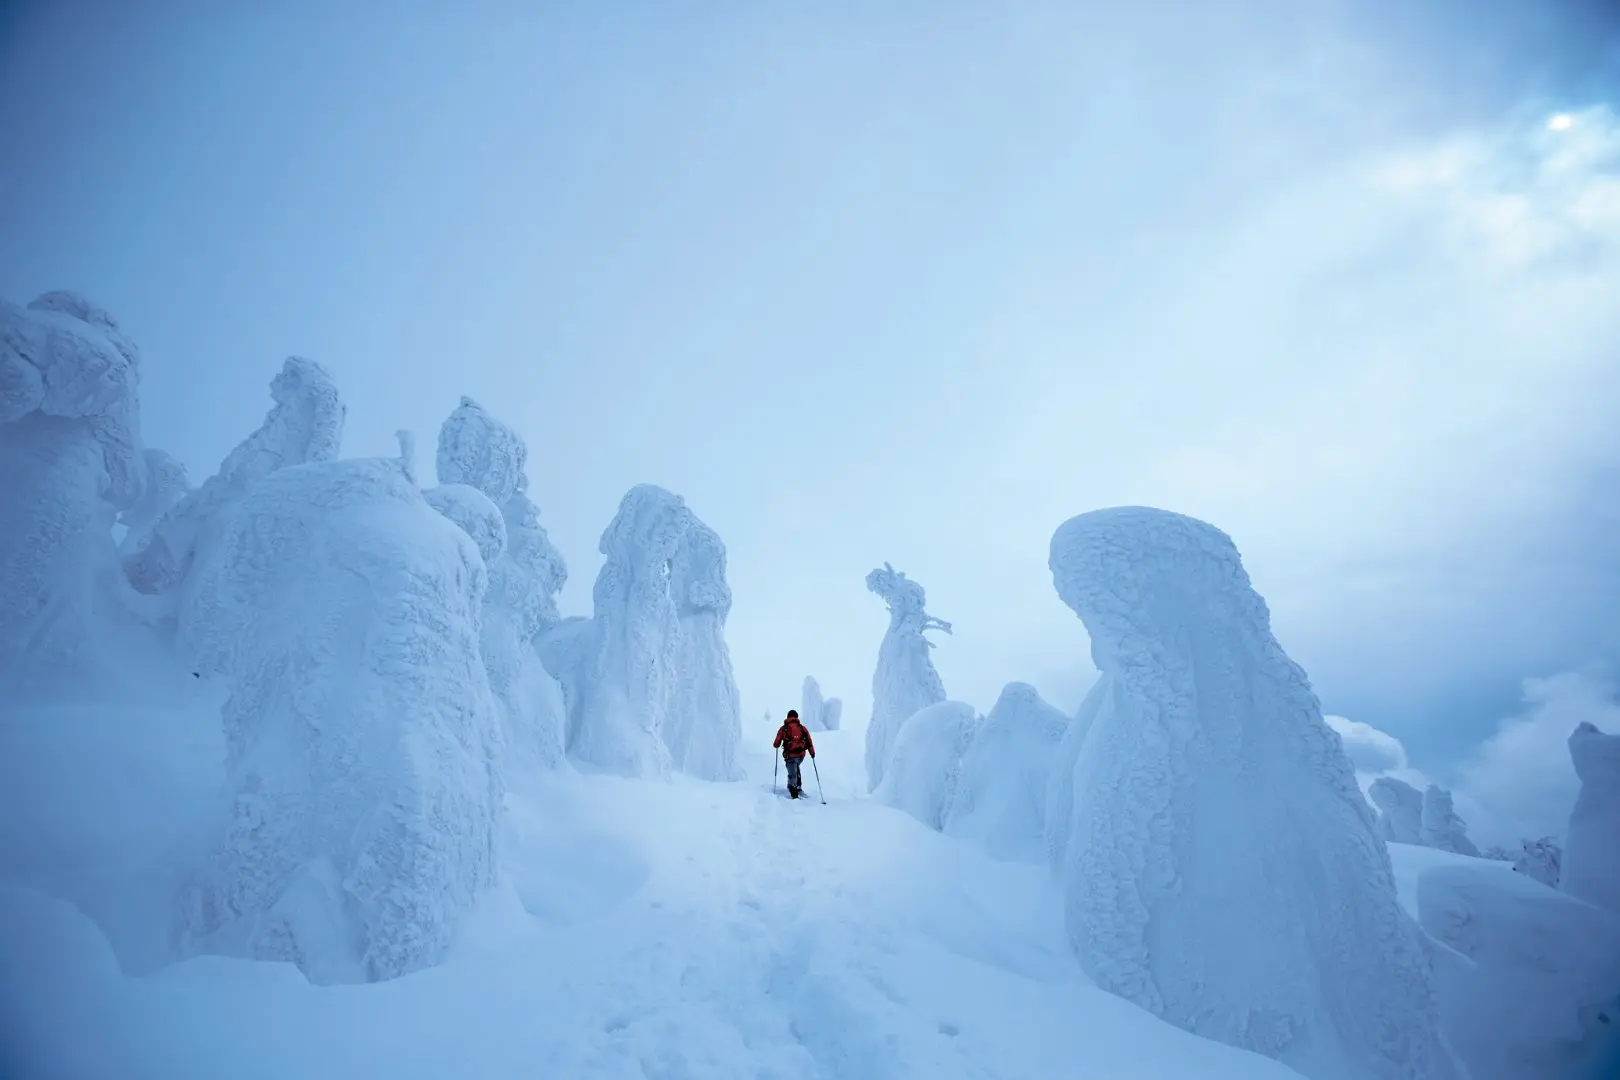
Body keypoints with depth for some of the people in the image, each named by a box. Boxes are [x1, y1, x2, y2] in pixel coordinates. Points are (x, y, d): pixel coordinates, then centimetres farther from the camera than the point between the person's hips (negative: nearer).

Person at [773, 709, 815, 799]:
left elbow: (776, 744, 3)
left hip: (790, 755, -3)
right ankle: (798, 787, 22)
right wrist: (812, 752, 16)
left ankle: (794, 793, 4)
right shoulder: (803, 728, 7)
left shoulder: (783, 729, 1)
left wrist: (775, 745, 26)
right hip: (801, 754, 3)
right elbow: (809, 742, 4)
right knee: (796, 768, 29)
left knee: (792, 774, 7)